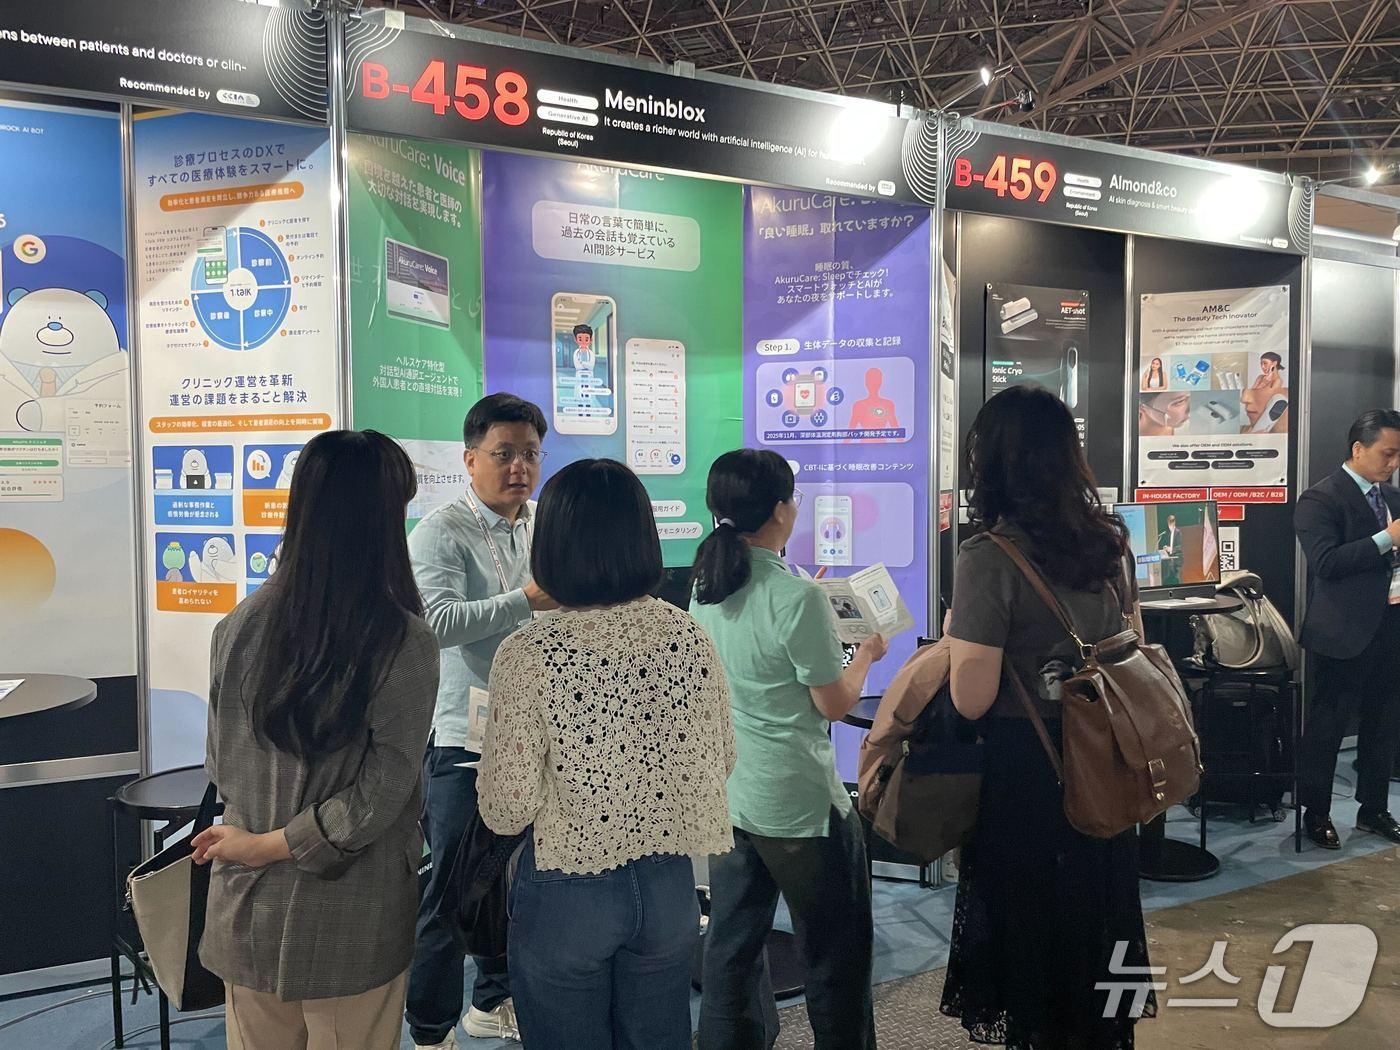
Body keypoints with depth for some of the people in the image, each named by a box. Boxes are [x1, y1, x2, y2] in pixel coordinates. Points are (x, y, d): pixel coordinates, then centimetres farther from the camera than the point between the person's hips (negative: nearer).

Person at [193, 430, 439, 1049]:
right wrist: (271, 845, -8)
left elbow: (222, 765, 2)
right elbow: (378, 800, -20)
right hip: (349, 927, -4)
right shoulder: (404, 643, -20)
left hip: (248, 913, 4)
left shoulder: (239, 625, -8)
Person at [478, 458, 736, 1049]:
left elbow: (507, 811, -15)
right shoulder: (690, 639, -9)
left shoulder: (528, 655, -20)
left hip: (565, 894, -3)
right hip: (669, 886, 4)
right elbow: (721, 761, 4)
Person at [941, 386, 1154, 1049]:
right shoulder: (1106, 541, 0)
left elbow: (972, 698, -21)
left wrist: (956, 635, -5)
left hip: (1025, 775, -6)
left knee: (1032, 927, 13)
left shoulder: (989, 558, -21)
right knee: (1093, 913, 22)